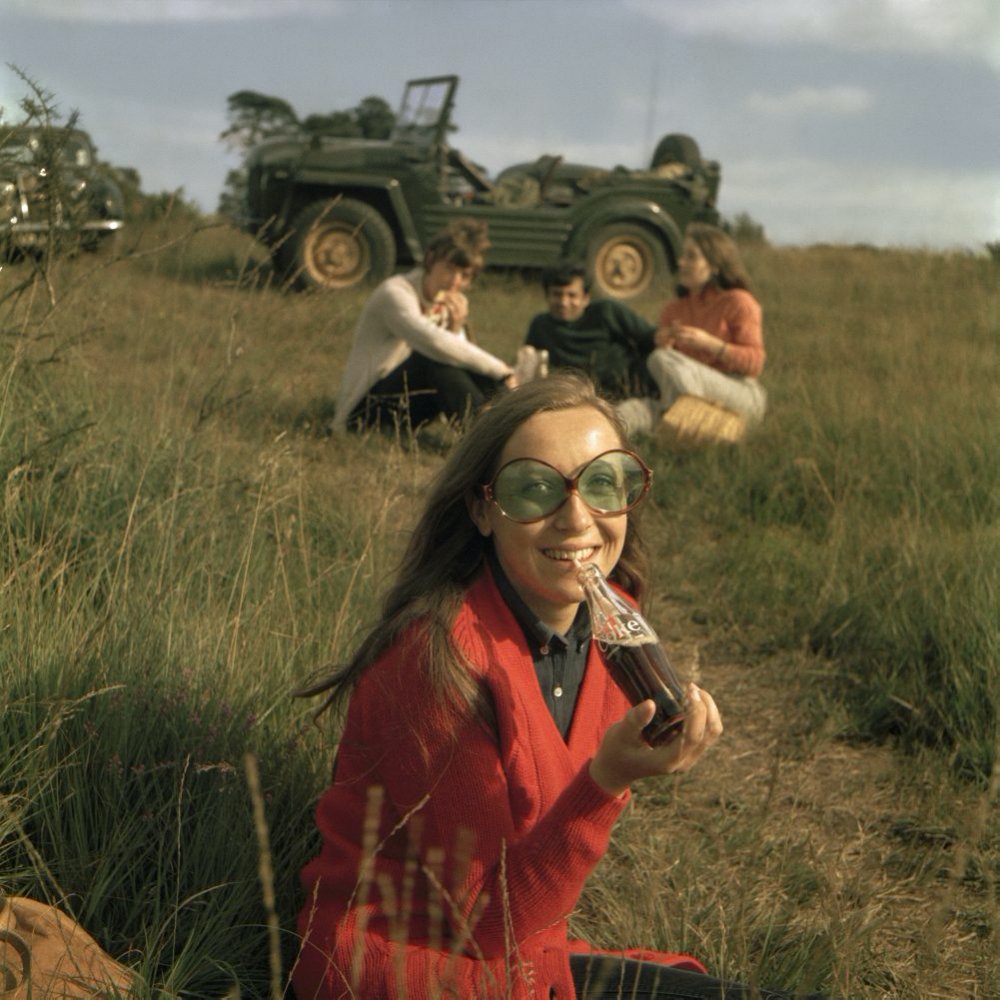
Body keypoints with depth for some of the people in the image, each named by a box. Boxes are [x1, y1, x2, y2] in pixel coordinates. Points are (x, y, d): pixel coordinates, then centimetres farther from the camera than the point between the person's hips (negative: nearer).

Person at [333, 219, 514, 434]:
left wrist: (457, 328, -19)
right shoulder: (395, 293, -18)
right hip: (365, 410, -8)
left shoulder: (449, 304, 8)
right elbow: (433, 342, -37)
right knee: (433, 359, -32)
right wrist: (501, 370, -36)